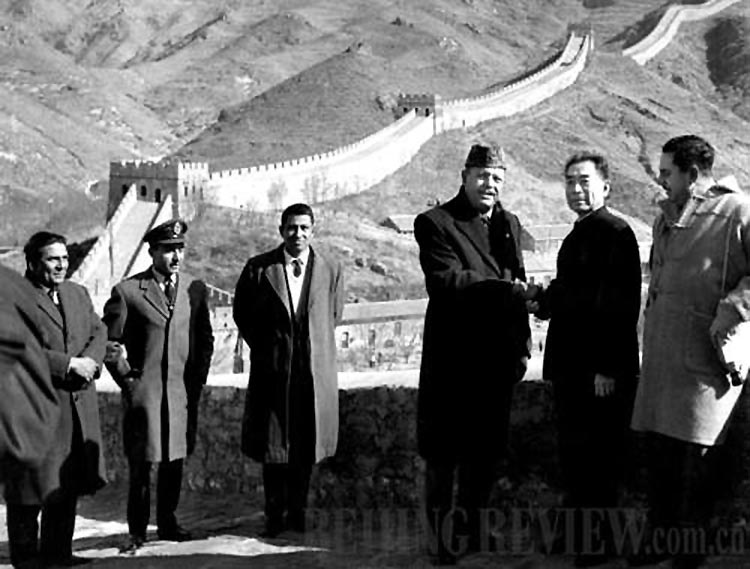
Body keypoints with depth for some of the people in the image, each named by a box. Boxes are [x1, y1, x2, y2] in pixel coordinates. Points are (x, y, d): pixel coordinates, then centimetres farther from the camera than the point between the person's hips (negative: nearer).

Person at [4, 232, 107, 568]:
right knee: (31, 483, 1)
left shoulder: (78, 293, 16)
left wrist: (89, 361, -9)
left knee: (68, 482, 12)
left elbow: (98, 332, 12)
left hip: (78, 404, 7)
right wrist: (70, 364, -19)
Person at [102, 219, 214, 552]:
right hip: (143, 391, -3)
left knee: (174, 462, 10)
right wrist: (127, 380, -3)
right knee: (141, 464, -2)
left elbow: (205, 340, 16)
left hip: (183, 391, 3)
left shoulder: (196, 290, 9)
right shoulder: (127, 292, -3)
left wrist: (197, 379, 8)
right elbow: (109, 343, 1)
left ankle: (167, 524, 23)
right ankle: (137, 532, 8)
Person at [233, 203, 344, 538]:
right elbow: (242, 314, 8)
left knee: (306, 444, 7)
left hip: (314, 371, 1)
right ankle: (275, 514, 16)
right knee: (273, 444, 5)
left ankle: (297, 512, 21)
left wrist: (314, 347, 10)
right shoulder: (258, 269, -2)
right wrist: (265, 348, 6)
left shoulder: (331, 271, 2)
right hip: (272, 370, -1)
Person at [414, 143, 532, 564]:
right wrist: (507, 289, -22)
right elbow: (447, 281, -18)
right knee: (443, 454, 1)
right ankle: (442, 542, 12)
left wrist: (523, 347, 12)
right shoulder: (435, 223, -5)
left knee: (485, 453, 13)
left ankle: (473, 534, 26)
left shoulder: (509, 224, 15)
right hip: (452, 359, -6)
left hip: (497, 359, 6)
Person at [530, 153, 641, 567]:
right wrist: (546, 302, 4)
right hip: (571, 364, 9)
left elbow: (622, 304, -19)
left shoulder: (615, 233, -14)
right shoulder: (577, 236, 15)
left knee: (598, 455, 0)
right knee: (572, 450, 16)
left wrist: (608, 369, -21)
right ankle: (575, 528, 28)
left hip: (601, 369, -9)